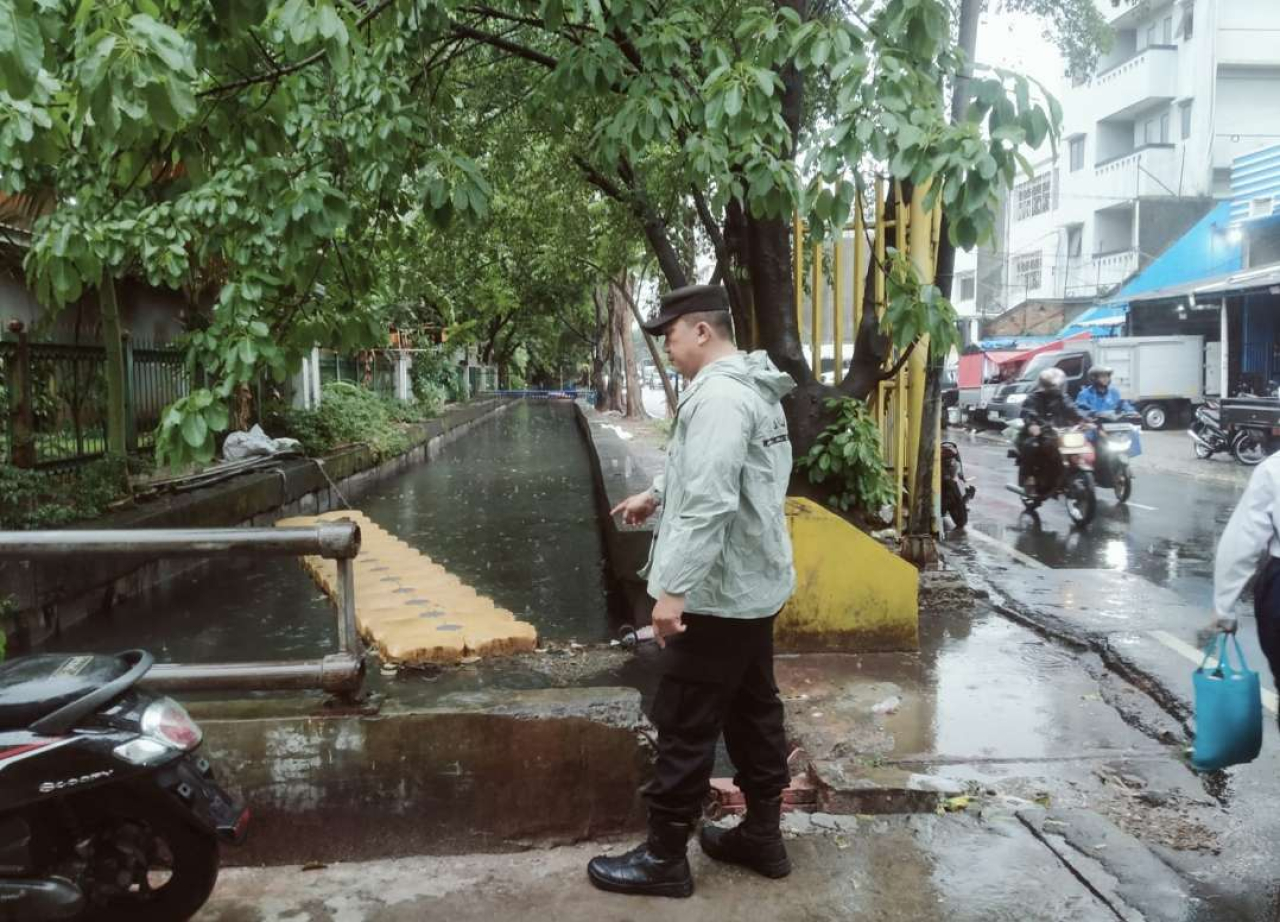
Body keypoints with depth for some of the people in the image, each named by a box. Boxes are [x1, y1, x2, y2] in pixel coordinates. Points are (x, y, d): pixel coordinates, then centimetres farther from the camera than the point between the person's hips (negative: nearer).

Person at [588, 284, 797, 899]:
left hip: (715, 594, -10)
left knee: (685, 728, 0)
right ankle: (763, 836, 29)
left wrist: (673, 589, -29)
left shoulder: (718, 396, -22)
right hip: (754, 586, 10)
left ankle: (663, 858, 12)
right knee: (754, 713, 17)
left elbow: (709, 504, -29)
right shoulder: (750, 389, 12)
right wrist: (656, 495, 34)